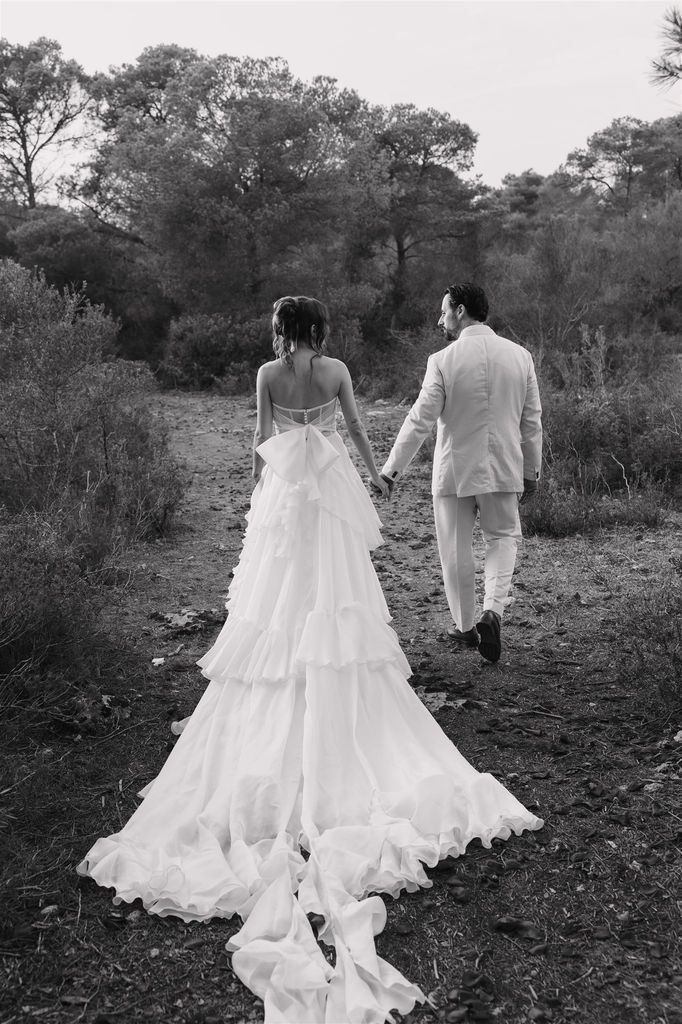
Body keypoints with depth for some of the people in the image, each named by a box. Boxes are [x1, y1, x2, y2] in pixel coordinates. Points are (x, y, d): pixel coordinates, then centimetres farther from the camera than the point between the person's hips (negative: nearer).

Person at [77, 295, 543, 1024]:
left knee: (281, 602, 3)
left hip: (284, 490, -1)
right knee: (337, 600, 5)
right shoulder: (338, 371, 2)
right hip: (332, 491, 1)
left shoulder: (269, 375, -1)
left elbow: (262, 437, 6)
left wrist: (260, 482, 23)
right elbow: (357, 428, 13)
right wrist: (375, 472, 30)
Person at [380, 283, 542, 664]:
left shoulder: (443, 361, -14)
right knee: (503, 536, 21)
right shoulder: (520, 355, -2)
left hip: (455, 469, -3)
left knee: (457, 549, 13)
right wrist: (532, 470, 15)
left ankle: (465, 626, 26)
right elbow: (532, 421, 4)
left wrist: (392, 468, -3)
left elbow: (420, 421, -12)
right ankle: (493, 610, 1)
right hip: (503, 468, 3)